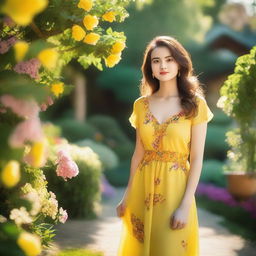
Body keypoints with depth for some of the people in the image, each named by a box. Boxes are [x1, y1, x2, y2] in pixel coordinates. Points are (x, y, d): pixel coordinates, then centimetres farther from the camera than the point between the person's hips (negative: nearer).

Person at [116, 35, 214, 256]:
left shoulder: (195, 104, -5)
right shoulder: (141, 105, 6)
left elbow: (197, 159, -8)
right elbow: (138, 153, 9)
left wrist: (185, 205, -14)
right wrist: (127, 196, 7)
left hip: (175, 188, -3)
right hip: (143, 189, 4)